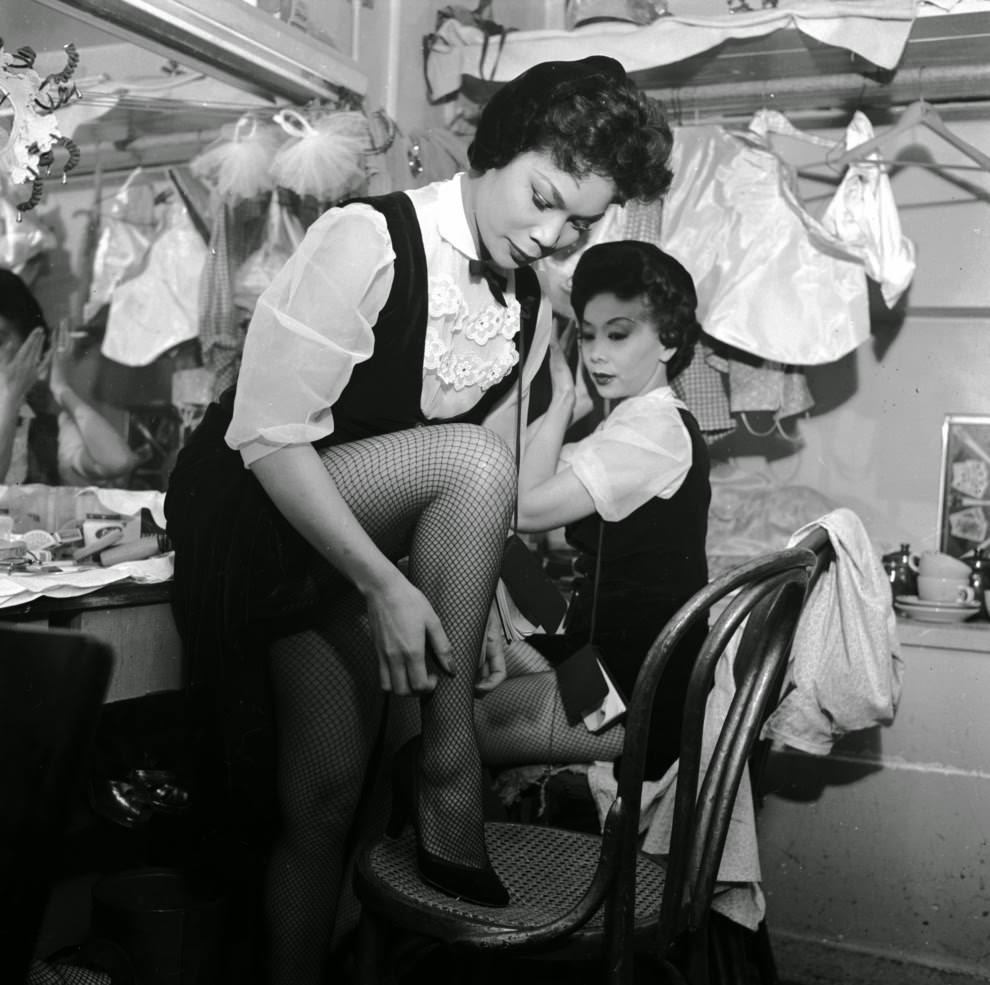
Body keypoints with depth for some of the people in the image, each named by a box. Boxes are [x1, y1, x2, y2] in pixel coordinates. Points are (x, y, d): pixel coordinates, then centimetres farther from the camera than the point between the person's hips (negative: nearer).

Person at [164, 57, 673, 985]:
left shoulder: (531, 312, 2)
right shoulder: (366, 242, -20)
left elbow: (482, 494, 5)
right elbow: (269, 436, -24)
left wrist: (468, 620, -5)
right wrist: (387, 584, -29)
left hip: (356, 541, 6)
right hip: (250, 516, -6)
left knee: (326, 802, -1)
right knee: (469, 458, -29)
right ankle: (447, 772, -20)